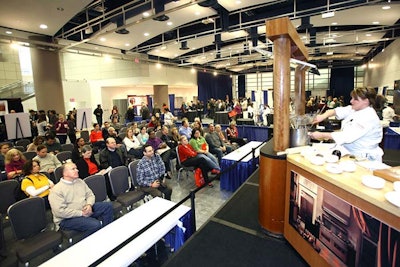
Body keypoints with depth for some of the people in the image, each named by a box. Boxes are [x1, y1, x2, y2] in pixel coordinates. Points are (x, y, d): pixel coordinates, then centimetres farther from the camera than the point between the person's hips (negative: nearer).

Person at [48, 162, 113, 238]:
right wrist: (81, 213, -20)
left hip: (85, 210, 7)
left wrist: (89, 205, -10)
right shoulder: (56, 190, -13)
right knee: (95, 224, -30)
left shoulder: (80, 181, 8)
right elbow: (60, 211, -20)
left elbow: (90, 195, 12)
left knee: (108, 205, -6)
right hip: (67, 218, -7)